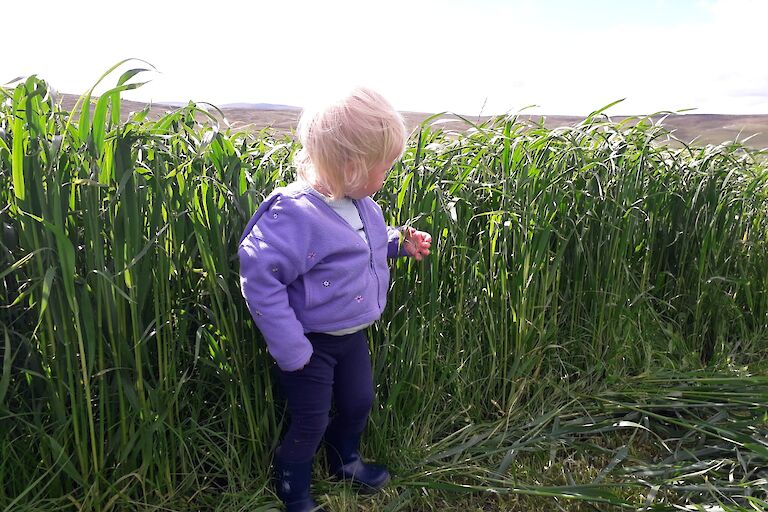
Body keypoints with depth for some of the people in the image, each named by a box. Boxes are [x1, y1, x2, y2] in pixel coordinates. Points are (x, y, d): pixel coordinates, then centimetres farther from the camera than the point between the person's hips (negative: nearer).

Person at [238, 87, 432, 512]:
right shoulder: (296, 214, -31)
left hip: (352, 334, 8)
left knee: (359, 402, 24)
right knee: (310, 424, 9)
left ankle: (344, 461, 54)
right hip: (311, 342, -8)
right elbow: (258, 278, -31)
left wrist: (399, 242, 0)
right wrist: (290, 348, -28)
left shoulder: (361, 205, -3)